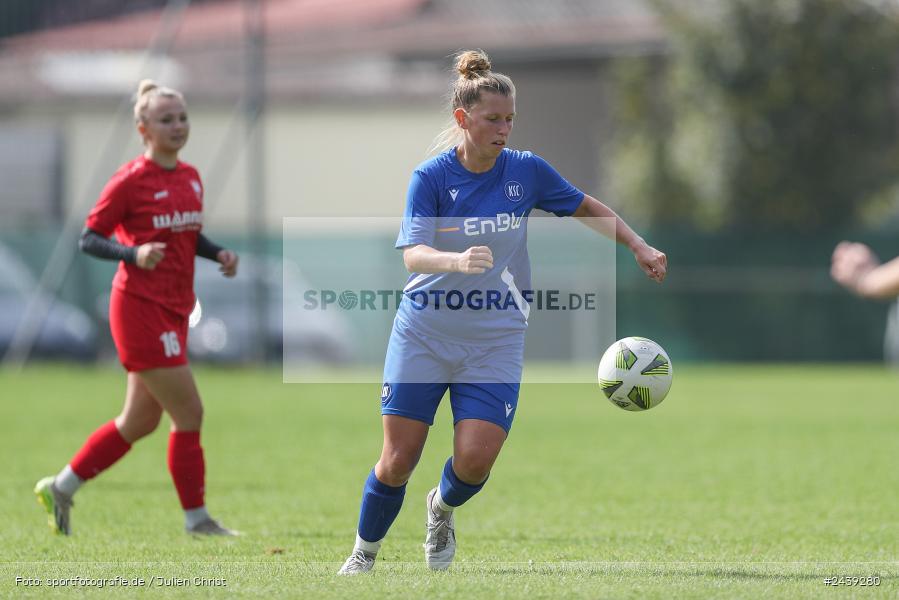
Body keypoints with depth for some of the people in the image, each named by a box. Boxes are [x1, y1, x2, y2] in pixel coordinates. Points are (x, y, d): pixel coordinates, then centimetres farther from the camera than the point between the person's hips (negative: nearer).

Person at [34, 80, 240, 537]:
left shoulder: (190, 178, 10)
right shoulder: (130, 181, -12)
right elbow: (88, 240, -10)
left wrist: (217, 254, 5)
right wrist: (134, 253, -26)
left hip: (174, 310, 9)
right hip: (141, 307, -9)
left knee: (141, 421, 14)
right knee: (188, 413, -8)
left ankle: (61, 488, 27)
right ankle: (197, 520, 3)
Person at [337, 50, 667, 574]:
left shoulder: (527, 171, -3)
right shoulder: (431, 177, -10)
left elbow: (587, 207, 14)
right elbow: (412, 254, -22)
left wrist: (640, 246, 4)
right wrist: (458, 261, -42)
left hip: (495, 339, 2)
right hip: (424, 333, -1)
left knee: (476, 458, -14)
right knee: (398, 461, -4)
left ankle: (443, 507, 22)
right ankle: (363, 555, 21)